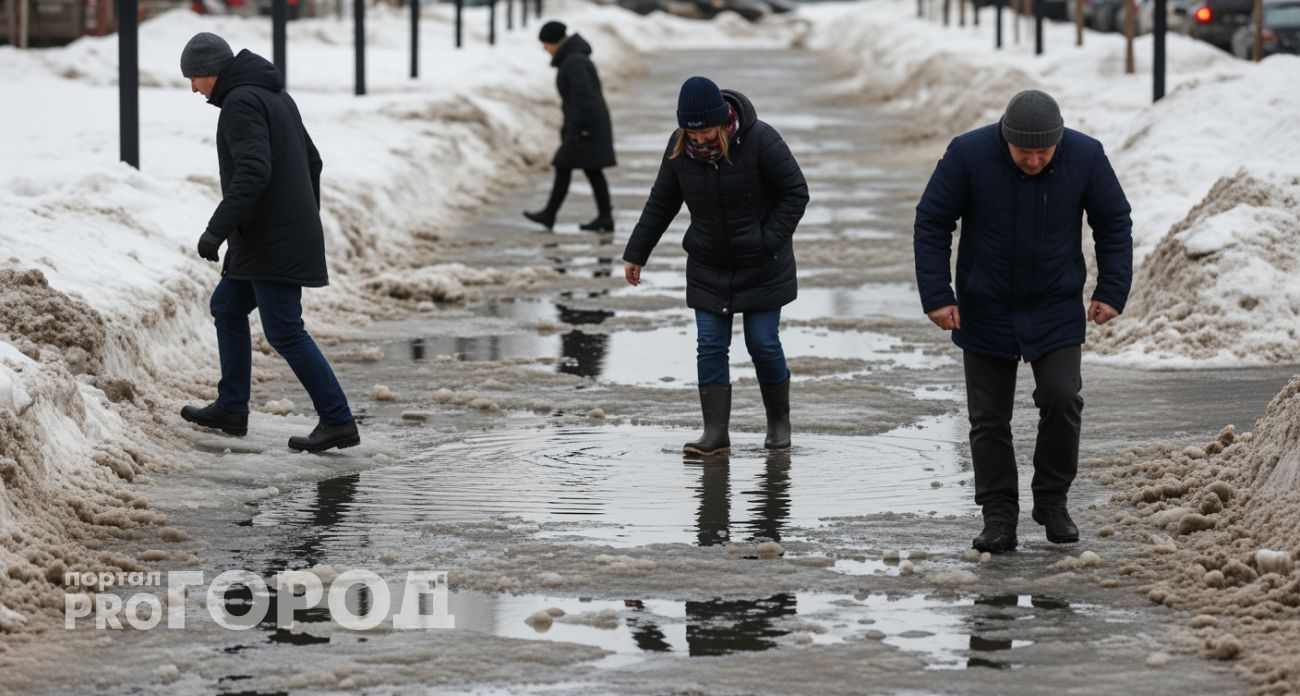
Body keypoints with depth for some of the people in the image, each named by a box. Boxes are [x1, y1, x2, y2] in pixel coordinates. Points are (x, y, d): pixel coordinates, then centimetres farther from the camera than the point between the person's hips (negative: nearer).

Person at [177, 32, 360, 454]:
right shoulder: (274, 96, 16)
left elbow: (253, 171, -27)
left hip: (272, 241, -10)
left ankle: (337, 421, -10)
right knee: (227, 308, 19)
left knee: (283, 331, -9)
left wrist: (218, 229, -28)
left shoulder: (240, 103, -15)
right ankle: (231, 410, 23)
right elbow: (311, 161, 21)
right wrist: (309, 224, 27)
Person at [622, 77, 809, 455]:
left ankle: (779, 420, 20)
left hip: (760, 268, -4)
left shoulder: (760, 140, -19)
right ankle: (715, 433, -3)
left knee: (763, 343, -1)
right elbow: (661, 203, 5)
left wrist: (768, 242, -17)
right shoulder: (680, 147, -6)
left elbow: (796, 192, -11)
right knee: (710, 346, -3)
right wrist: (636, 253, 6)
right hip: (708, 268, 4)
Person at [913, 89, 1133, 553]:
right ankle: (999, 517, 12)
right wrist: (937, 296, -12)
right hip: (986, 313, 0)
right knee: (989, 418, 3)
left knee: (1062, 399, -12)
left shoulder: (1085, 157, -12)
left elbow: (1114, 223, 2)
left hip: (1056, 312, 0)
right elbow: (931, 224, -7)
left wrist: (1112, 291, -5)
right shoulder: (968, 155, -16)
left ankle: (1052, 502, 7)